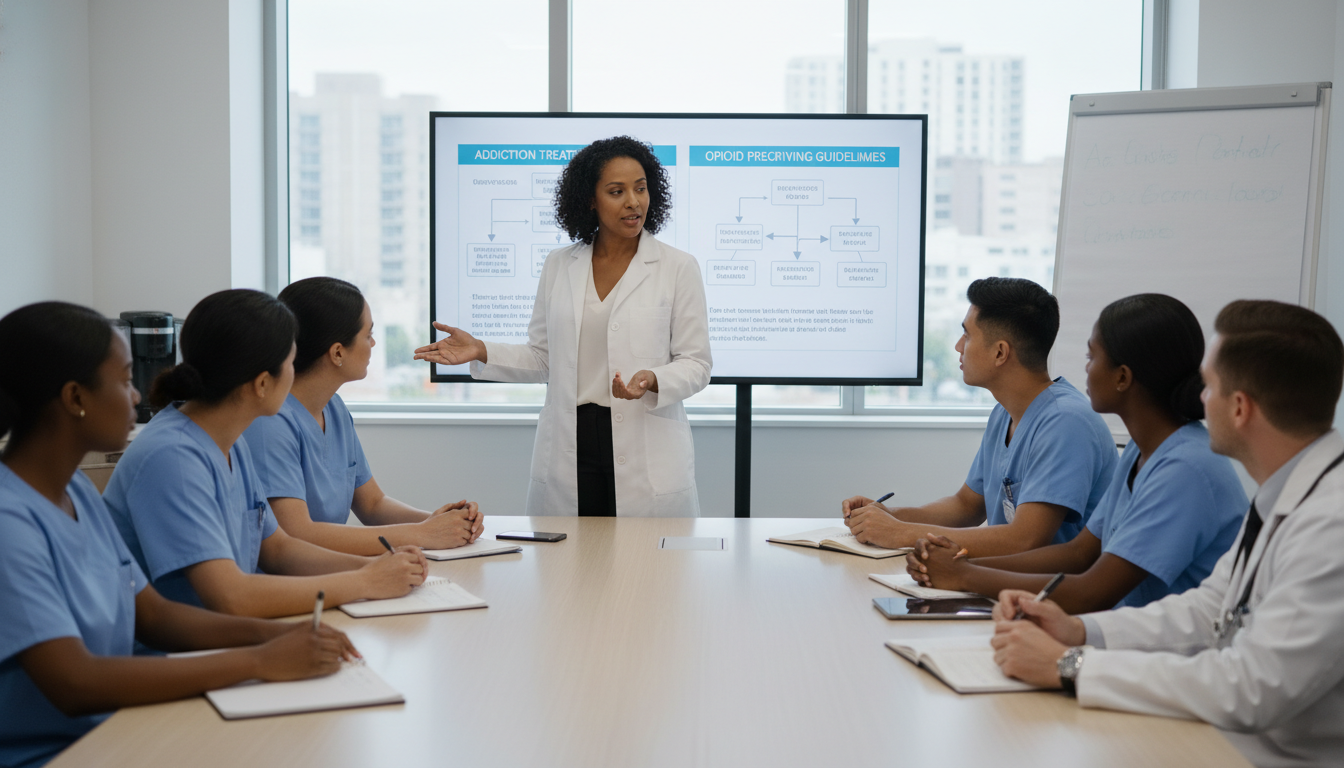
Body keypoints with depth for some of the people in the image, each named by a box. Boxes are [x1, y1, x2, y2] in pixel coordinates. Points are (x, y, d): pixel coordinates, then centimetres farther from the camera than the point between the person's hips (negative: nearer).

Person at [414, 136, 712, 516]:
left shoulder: (679, 268, 0)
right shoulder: (558, 265, 9)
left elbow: (696, 363, -1)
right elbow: (542, 358, 13)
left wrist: (652, 381, -20)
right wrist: (481, 352, -1)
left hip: (648, 453, -2)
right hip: (567, 451, 3)